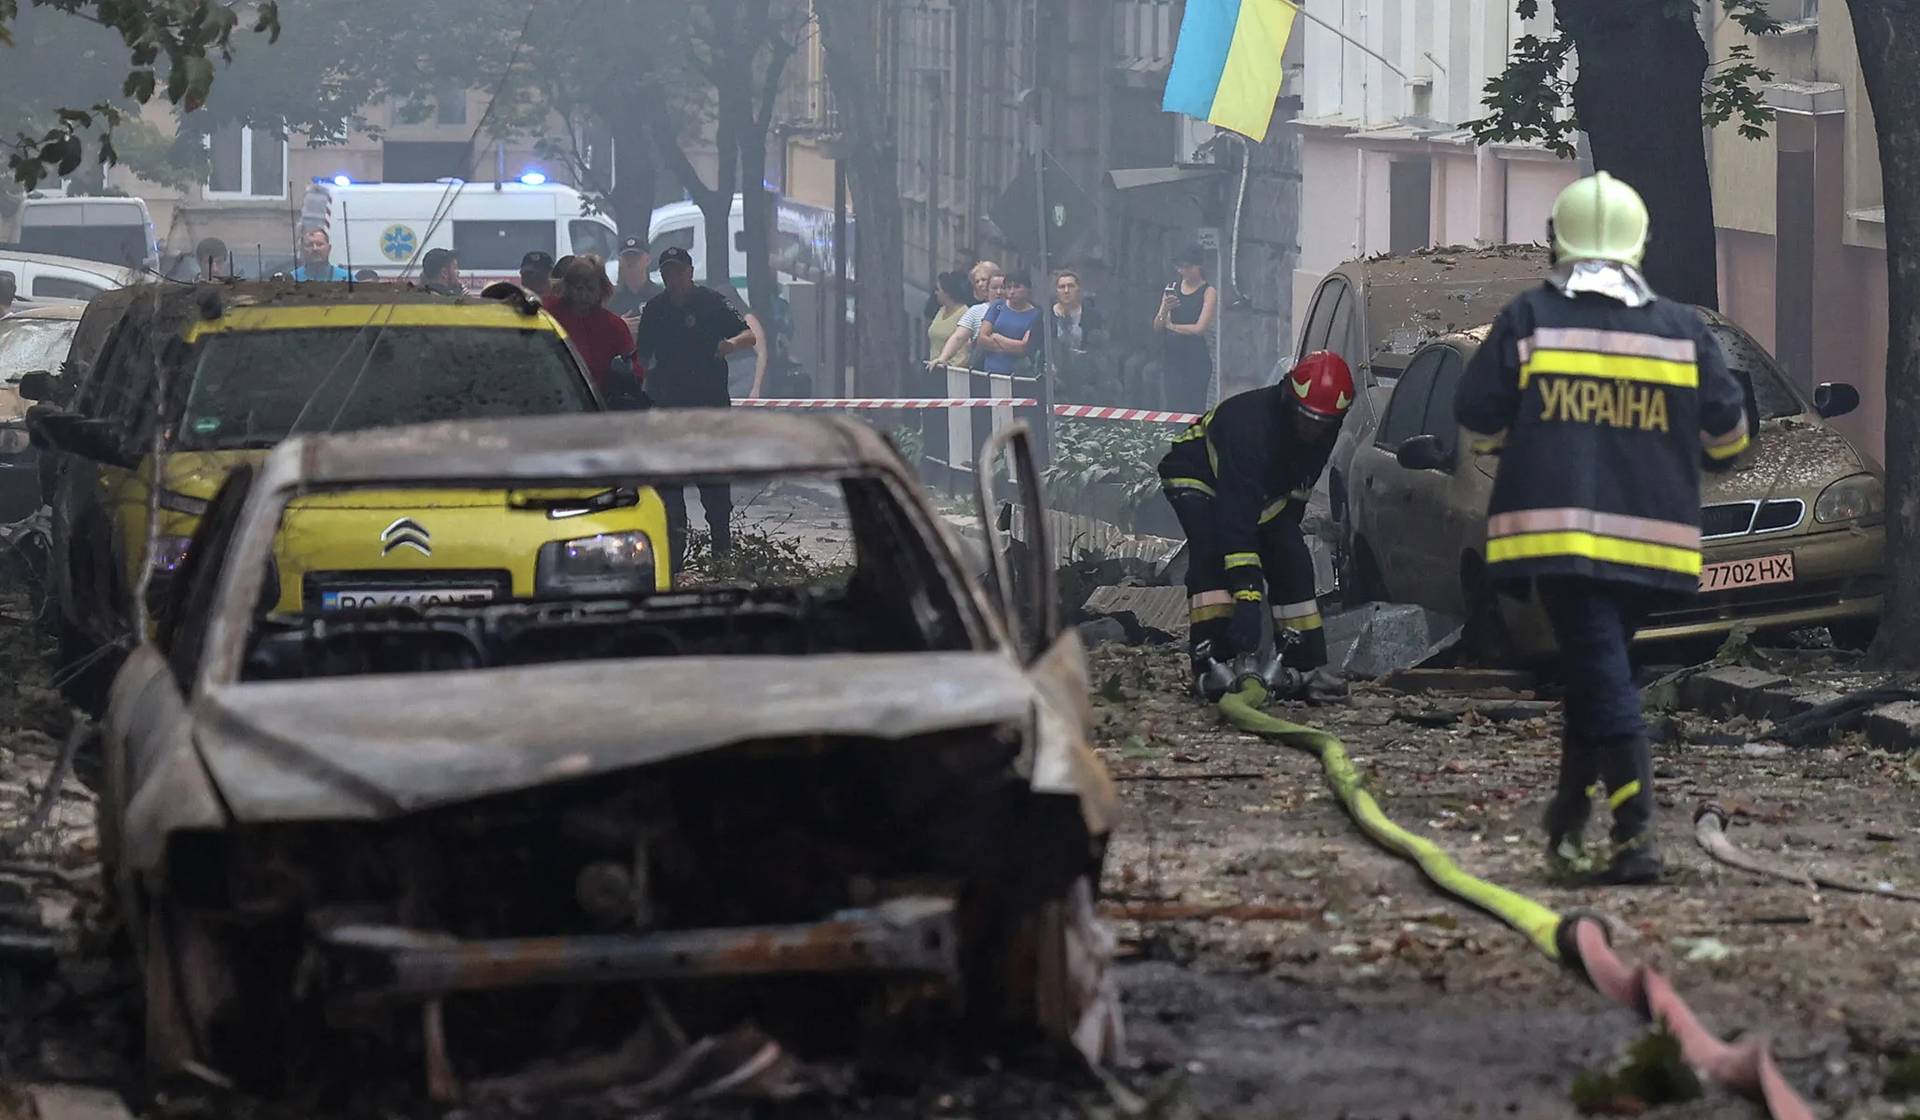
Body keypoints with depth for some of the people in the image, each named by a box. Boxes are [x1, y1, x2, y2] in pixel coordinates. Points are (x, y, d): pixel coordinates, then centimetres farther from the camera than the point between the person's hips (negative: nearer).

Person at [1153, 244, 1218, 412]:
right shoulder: (1172, 288, 10)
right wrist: (1164, 309, -11)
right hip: (1171, 355, 5)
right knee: (1173, 406, 0)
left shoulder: (1208, 292, -4)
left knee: (1193, 408, -8)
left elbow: (1200, 328, -12)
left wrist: (1171, 325, 0)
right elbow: (1157, 327, 10)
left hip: (1195, 358, -5)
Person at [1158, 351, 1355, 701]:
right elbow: (1235, 521, -46)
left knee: (1293, 562, -6)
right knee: (1214, 553, -29)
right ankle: (1210, 660, -34)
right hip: (1196, 477, -7)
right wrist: (1247, 596, -51)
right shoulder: (1250, 423, -42)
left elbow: (1297, 490, 4)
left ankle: (1306, 663, 2)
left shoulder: (1324, 432, -19)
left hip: (1265, 492, 7)